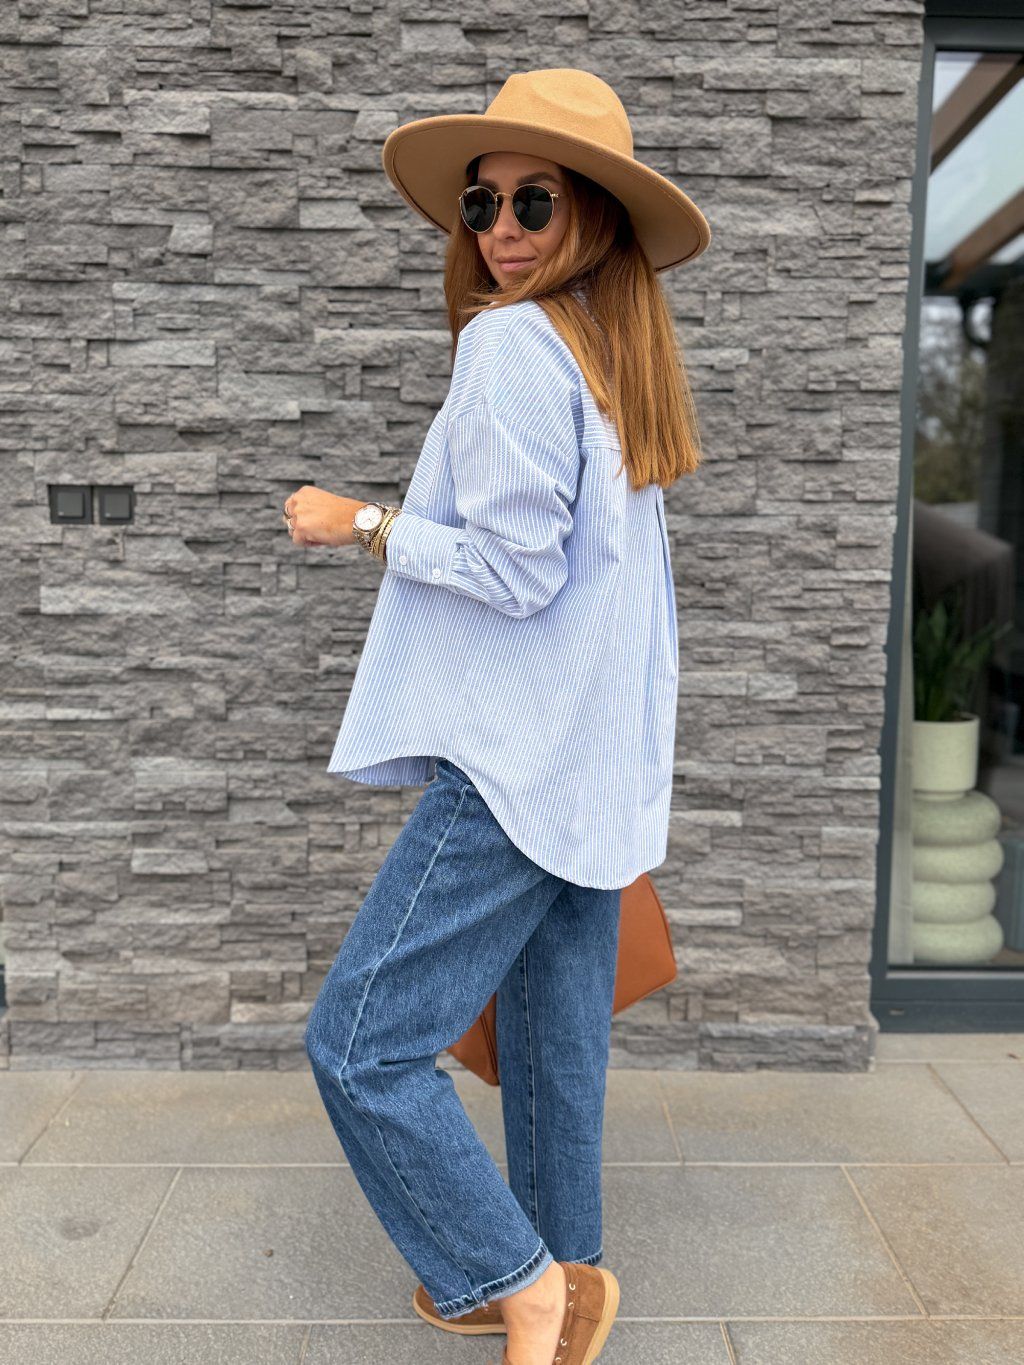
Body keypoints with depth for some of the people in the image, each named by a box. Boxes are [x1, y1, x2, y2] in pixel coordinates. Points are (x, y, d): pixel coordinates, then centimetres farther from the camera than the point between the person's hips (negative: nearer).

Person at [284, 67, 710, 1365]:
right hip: (600, 763, 10)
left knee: (358, 1042, -2)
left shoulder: (512, 343, -12)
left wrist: (363, 523, -5)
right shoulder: (622, 353, 15)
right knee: (554, 1032, 17)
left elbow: (514, 569, -18)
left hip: (516, 761, -9)